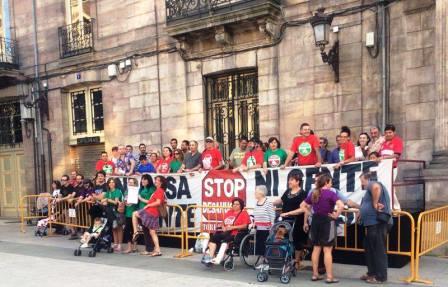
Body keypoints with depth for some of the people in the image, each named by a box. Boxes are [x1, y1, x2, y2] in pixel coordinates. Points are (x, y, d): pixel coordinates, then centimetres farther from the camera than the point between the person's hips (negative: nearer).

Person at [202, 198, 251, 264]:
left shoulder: (244, 213, 3)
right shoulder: (229, 212, 22)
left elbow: (245, 226, -9)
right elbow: (223, 222, 25)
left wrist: (232, 227, -16)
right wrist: (223, 227, 0)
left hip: (236, 234, -6)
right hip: (226, 232, 7)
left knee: (225, 240, -34)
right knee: (213, 237, -17)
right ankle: (210, 257, -23)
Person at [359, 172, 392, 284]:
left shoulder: (372, 184, -9)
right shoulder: (370, 189, 22)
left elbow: (376, 187, -35)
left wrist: (375, 204, -27)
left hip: (377, 223, -11)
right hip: (371, 223, 11)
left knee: (378, 250, -4)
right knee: (369, 249, 17)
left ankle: (380, 277, 3)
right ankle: (372, 273, 26)